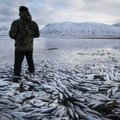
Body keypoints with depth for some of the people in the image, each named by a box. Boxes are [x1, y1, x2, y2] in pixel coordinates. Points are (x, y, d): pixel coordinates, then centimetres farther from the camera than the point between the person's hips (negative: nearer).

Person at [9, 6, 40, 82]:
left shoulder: (16, 22, -13)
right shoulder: (33, 23, -1)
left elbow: (12, 34, -14)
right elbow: (37, 34, 8)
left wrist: (17, 37, 7)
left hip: (20, 47, -4)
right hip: (30, 46, 4)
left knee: (18, 62, 0)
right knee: (30, 59, 25)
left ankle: (17, 77, -8)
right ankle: (32, 70, 44)